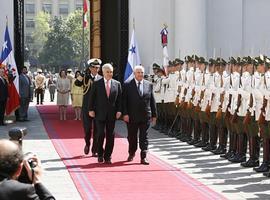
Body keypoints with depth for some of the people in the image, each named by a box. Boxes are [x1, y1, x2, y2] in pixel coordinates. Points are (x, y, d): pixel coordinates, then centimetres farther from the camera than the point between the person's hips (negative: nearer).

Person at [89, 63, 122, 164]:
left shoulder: (117, 84, 6)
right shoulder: (96, 84, 1)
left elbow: (119, 99, 6)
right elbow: (92, 98, 3)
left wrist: (119, 111, -3)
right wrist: (91, 110, -4)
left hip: (112, 114, 2)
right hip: (100, 113, -2)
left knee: (110, 136, 3)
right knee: (101, 134, -6)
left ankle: (107, 156, 11)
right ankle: (100, 154, 12)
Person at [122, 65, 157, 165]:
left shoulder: (149, 85, 7)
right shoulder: (127, 85, -1)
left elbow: (152, 101, 9)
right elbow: (124, 101, -4)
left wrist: (154, 114, 7)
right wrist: (125, 114, -12)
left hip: (145, 116, 1)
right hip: (132, 116, -1)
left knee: (144, 137, 0)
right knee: (132, 137, 11)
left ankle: (143, 157, 0)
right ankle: (131, 153, 29)